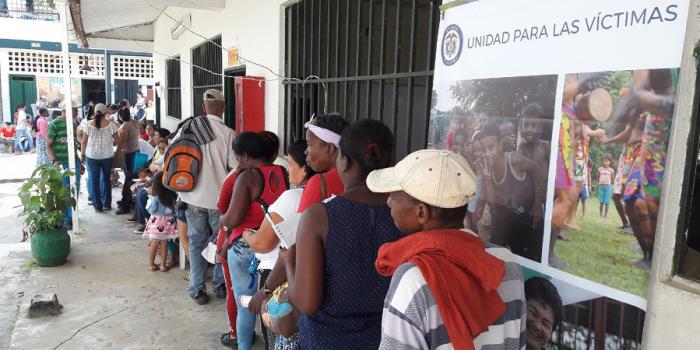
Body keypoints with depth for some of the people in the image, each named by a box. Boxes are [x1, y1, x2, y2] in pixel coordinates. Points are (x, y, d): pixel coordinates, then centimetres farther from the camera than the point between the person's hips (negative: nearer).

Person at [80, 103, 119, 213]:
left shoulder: (89, 125, -6)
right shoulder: (109, 125, -7)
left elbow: (84, 142, -3)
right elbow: (117, 140, -2)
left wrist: (82, 154, 9)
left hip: (92, 156, 0)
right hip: (107, 156, 1)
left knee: (94, 180, 9)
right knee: (106, 179, 16)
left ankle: (98, 206, 11)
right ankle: (107, 204, 20)